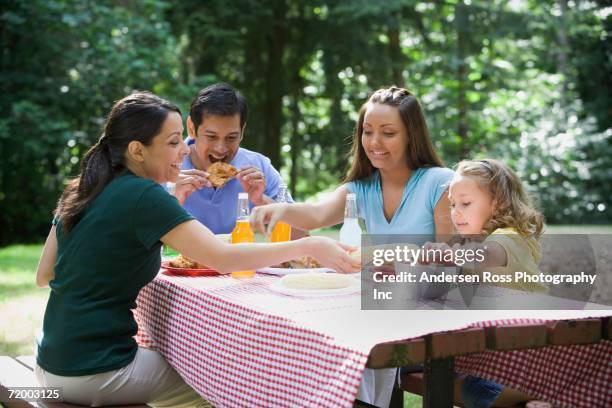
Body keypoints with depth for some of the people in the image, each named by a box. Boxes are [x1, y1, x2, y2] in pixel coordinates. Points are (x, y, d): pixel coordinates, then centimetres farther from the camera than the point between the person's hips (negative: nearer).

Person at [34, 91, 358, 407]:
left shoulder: (80, 190, 5)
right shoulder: (142, 195, -19)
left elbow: (43, 276, 9)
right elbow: (223, 258, -24)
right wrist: (310, 247, -19)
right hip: (93, 375, -8)